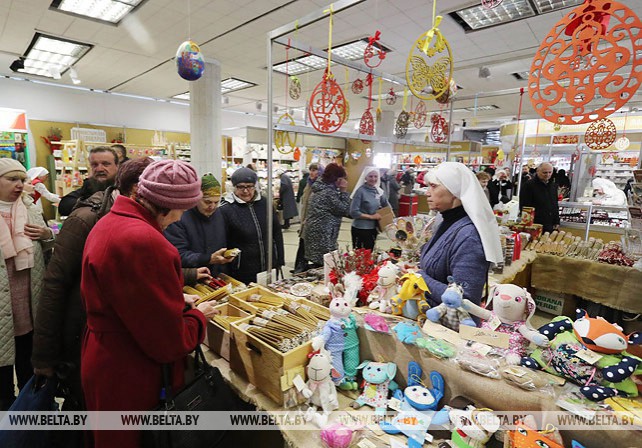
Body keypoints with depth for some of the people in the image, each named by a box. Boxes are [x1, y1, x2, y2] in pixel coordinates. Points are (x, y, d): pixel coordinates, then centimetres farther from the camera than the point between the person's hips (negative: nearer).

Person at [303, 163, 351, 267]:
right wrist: (344, 191, -8)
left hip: (314, 231, 10)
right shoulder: (329, 192, -17)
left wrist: (340, 191, 9)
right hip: (322, 235, -10)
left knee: (318, 263, 15)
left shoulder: (320, 187, 12)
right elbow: (345, 210, -12)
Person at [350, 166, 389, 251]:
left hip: (373, 229, 7)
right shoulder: (360, 191, -15)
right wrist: (371, 216, -16)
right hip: (360, 229, -7)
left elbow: (386, 206, 21)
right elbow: (353, 212, -19)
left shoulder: (378, 191, 4)